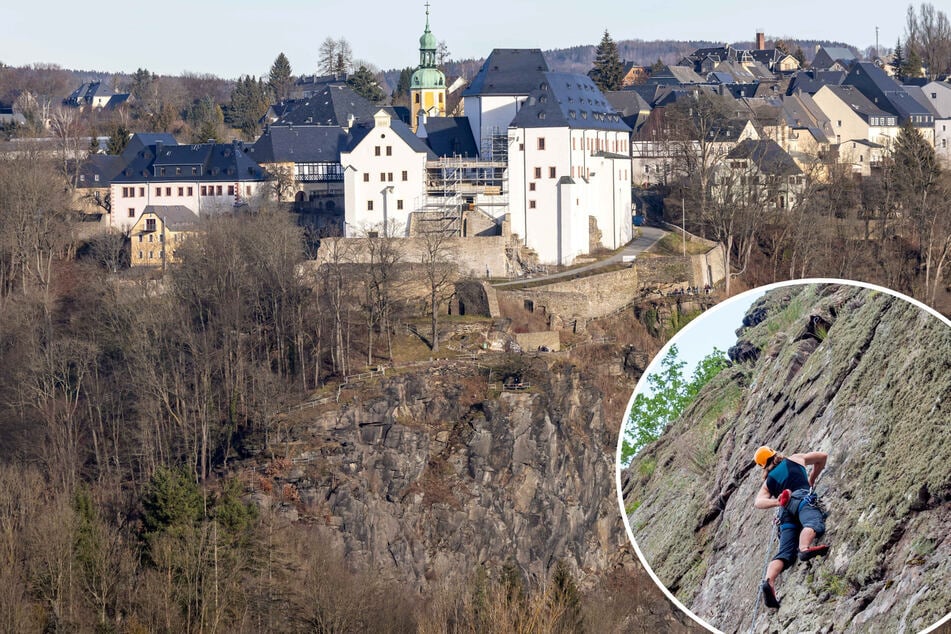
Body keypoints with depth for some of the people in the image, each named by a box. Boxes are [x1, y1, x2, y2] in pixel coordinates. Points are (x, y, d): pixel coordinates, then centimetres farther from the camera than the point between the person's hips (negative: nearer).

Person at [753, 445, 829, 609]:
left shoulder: (768, 481, 31)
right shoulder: (795, 460, 29)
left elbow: (758, 502, 13)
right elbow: (822, 456, 40)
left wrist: (776, 502, -1)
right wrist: (812, 479, 52)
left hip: (785, 510, 3)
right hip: (802, 498, -3)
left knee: (785, 553, -8)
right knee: (814, 523, -33)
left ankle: (769, 581, -36)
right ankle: (804, 548, -68)